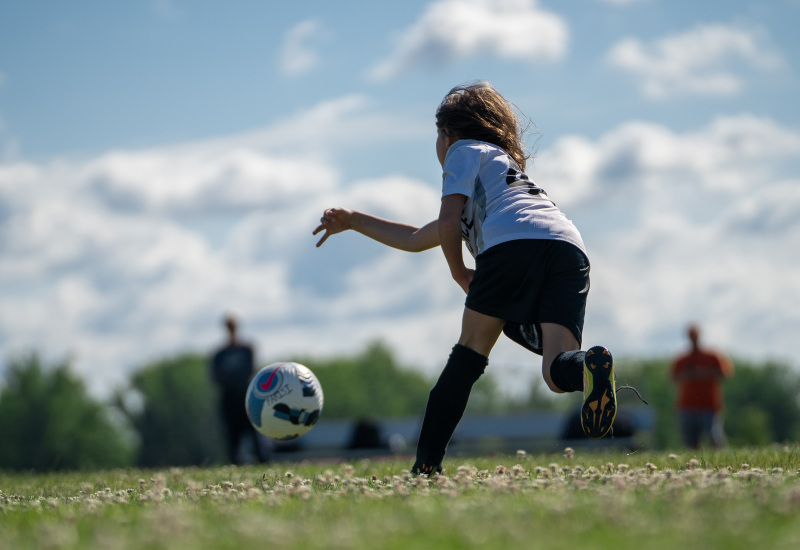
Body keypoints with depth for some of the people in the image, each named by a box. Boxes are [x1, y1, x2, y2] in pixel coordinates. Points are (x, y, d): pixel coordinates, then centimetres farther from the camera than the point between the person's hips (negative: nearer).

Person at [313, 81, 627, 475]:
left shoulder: (464, 151, 24)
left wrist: (459, 272, 21)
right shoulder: (504, 166, 46)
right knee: (557, 372, -8)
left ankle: (426, 464, 3)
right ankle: (590, 366, -44)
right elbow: (418, 239, 52)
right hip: (570, 249, 6)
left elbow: (448, 224, 5)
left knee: (469, 353, 5)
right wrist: (353, 221, 59)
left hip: (513, 243, -6)